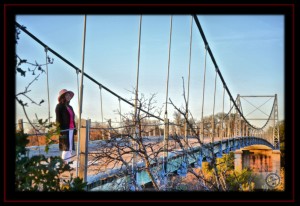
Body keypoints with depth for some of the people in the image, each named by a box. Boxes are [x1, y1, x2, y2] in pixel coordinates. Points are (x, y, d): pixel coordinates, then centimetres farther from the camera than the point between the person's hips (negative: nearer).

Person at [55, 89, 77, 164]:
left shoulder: (70, 107, 19)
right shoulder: (59, 106, -3)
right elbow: (58, 119, -10)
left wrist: (74, 129, 12)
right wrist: (60, 131, -17)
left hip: (70, 130, 8)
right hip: (64, 130, -8)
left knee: (69, 148, 7)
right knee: (66, 148, -10)